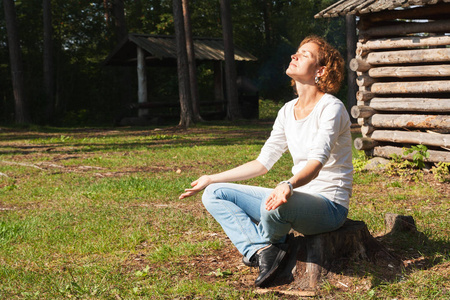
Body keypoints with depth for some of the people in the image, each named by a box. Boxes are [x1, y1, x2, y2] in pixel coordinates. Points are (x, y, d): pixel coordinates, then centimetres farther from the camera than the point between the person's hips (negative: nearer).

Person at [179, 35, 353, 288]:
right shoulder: (288, 111, 9)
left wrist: (288, 186, -50)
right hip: (297, 199, 8)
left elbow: (317, 162, -29)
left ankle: (272, 244, -3)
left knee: (273, 206, -40)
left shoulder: (331, 108, -14)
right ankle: (263, 250, -18)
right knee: (214, 194, 1)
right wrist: (212, 179, 12)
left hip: (330, 206, -8)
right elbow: (264, 162, 13)